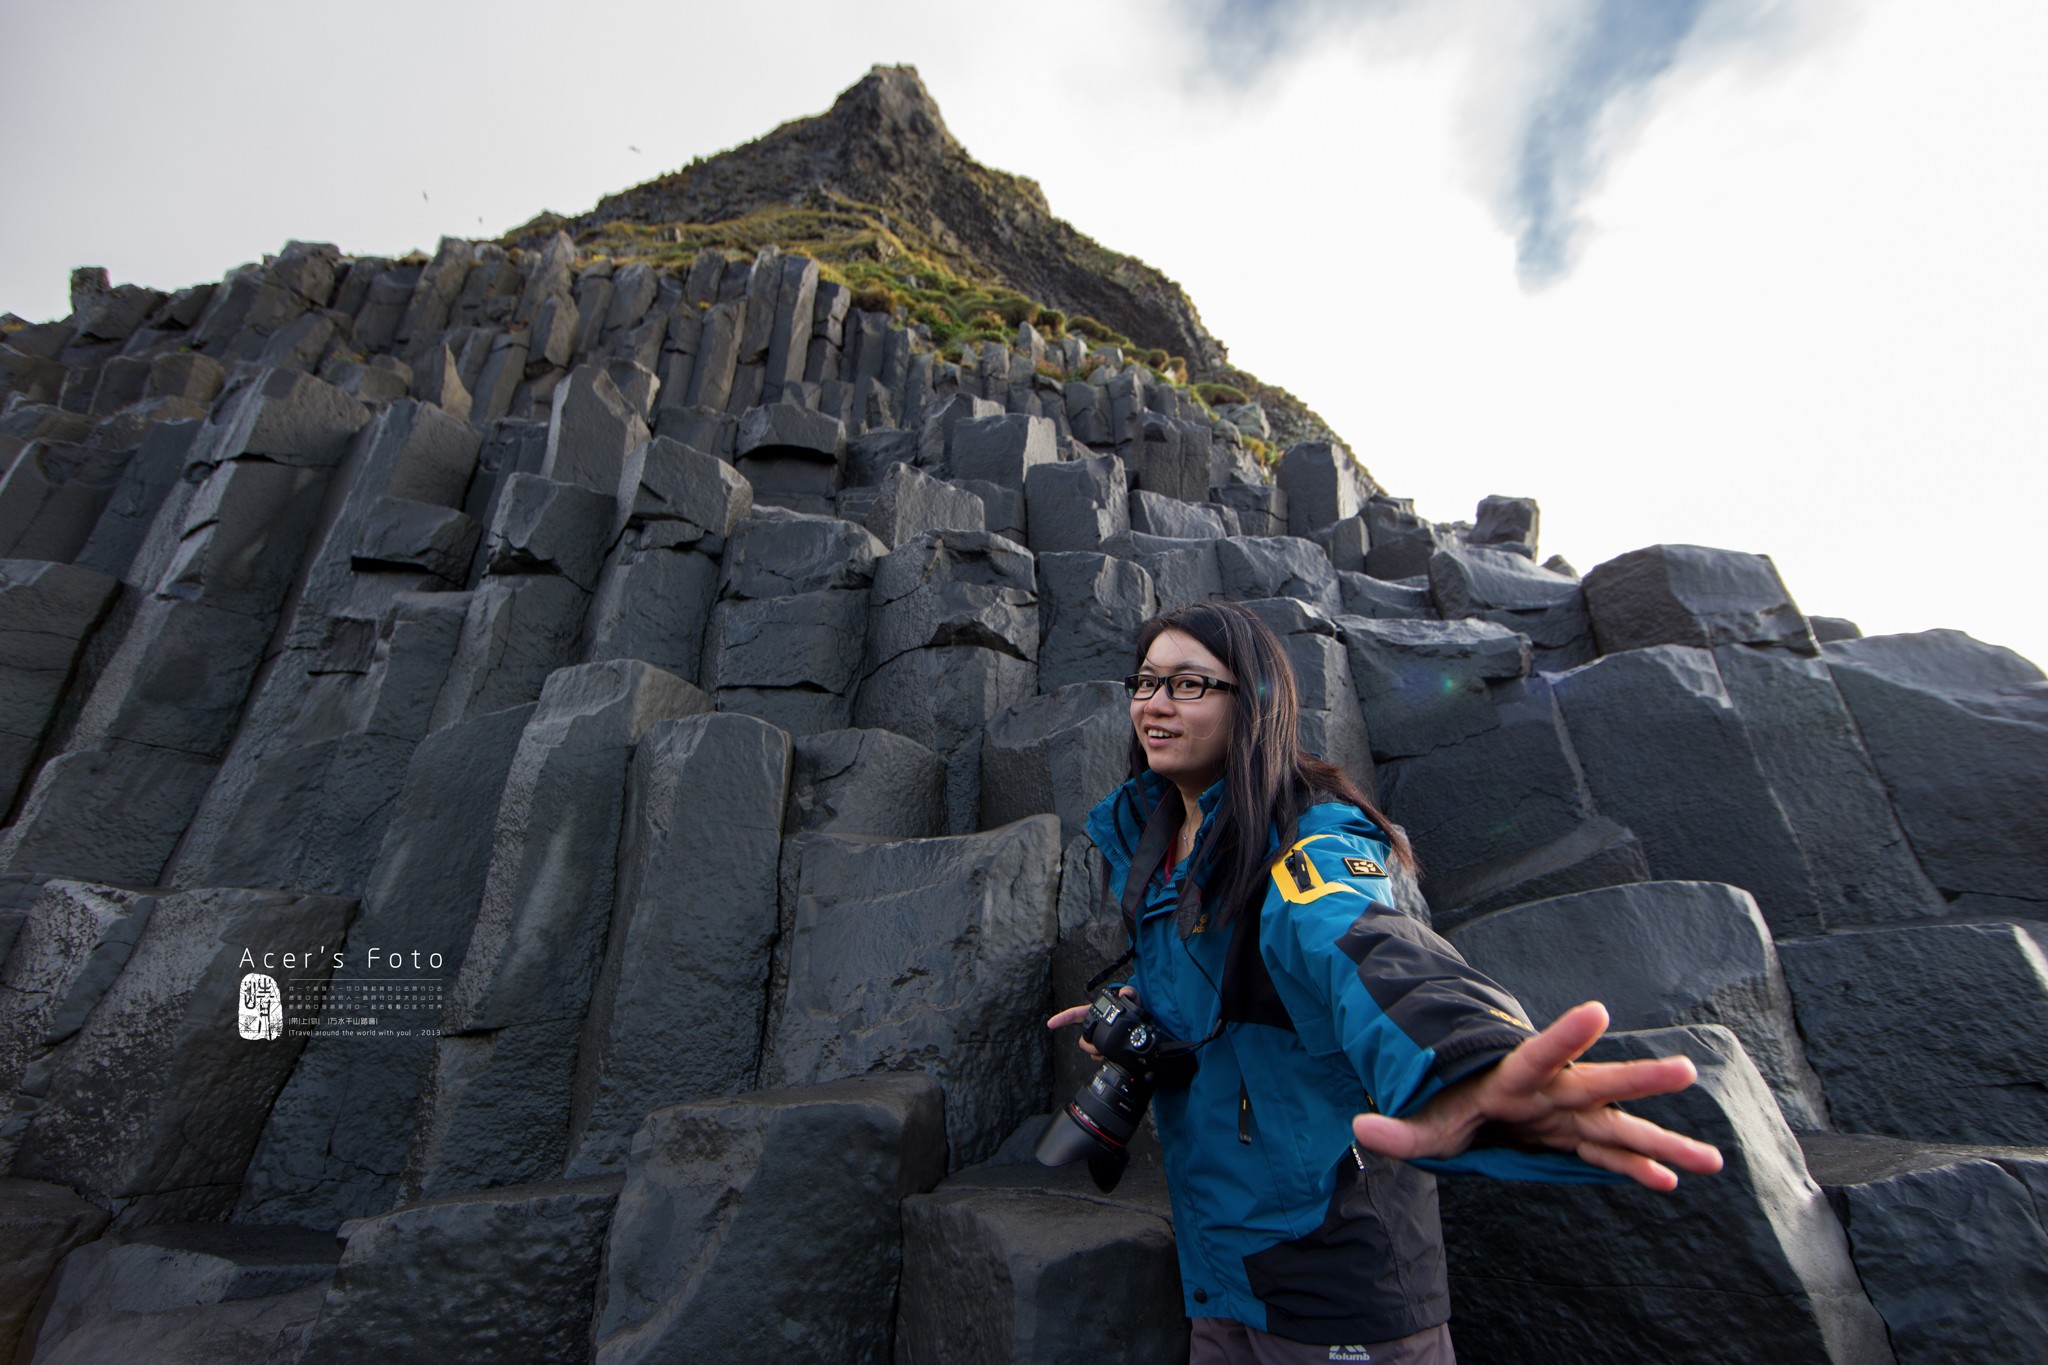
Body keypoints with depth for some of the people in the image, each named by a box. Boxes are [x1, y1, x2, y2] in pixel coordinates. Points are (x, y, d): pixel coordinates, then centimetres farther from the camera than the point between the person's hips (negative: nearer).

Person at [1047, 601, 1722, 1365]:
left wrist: (1466, 1072, -64)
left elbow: (1360, 947, -45)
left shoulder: (1306, 841, -22)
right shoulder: (1144, 839, 2)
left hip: (1333, 1258, -6)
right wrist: (1133, 1010, 1)